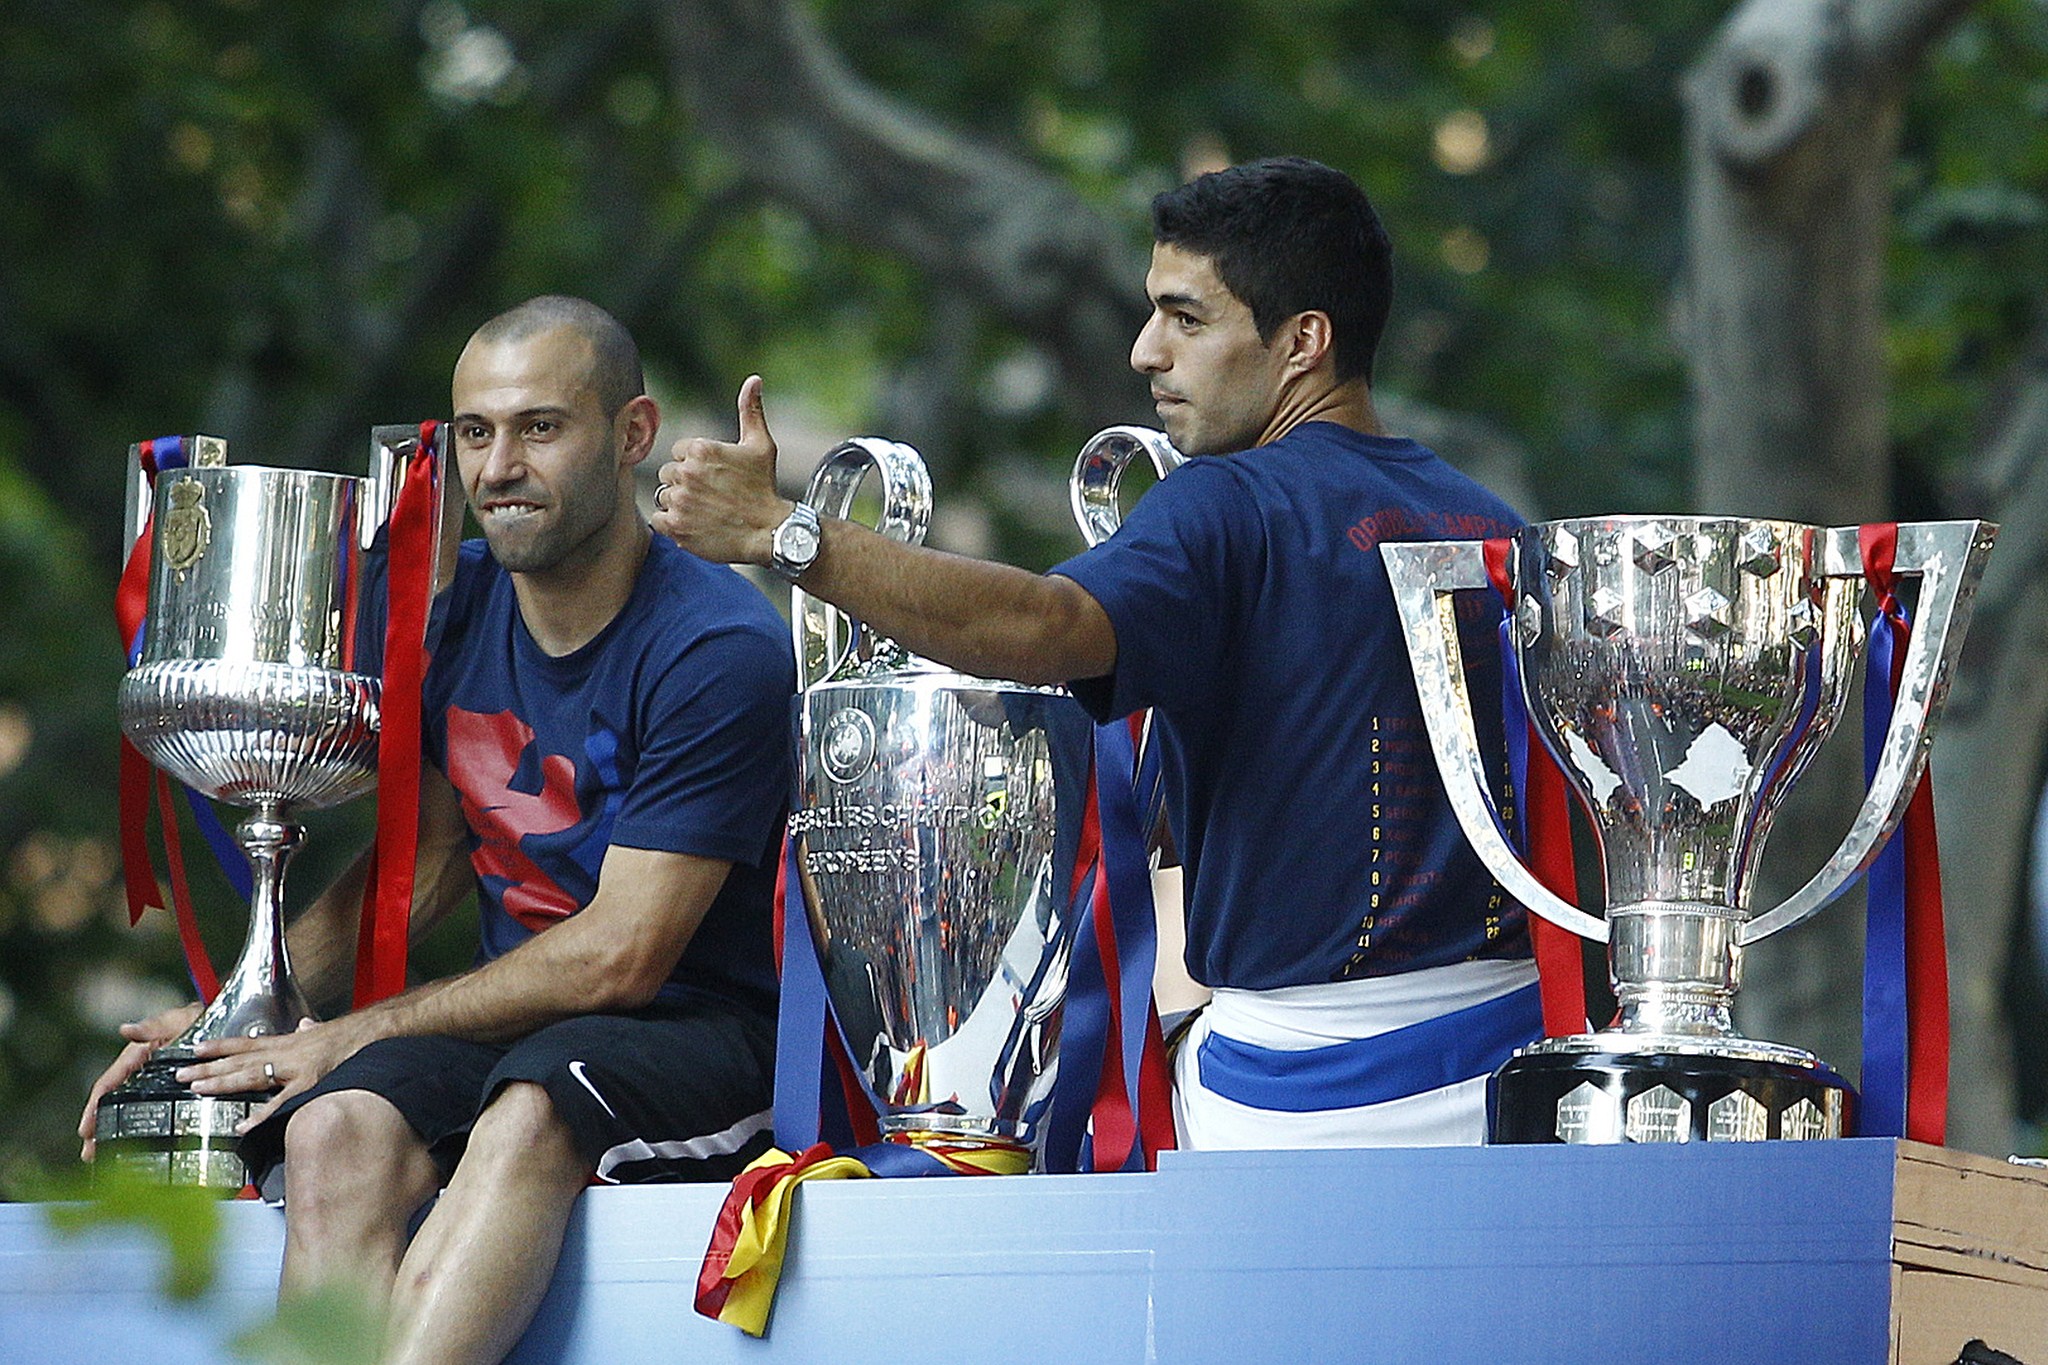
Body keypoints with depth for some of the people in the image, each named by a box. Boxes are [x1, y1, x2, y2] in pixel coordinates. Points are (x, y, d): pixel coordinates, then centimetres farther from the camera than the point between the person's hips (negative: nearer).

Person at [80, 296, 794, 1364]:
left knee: (525, 1116, -38)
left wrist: (351, 1035, -12)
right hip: (513, 1027, 5)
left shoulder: (721, 651, -12)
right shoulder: (452, 609, 9)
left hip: (708, 1033, -5)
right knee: (335, 1129, -27)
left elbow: (623, 955, -14)